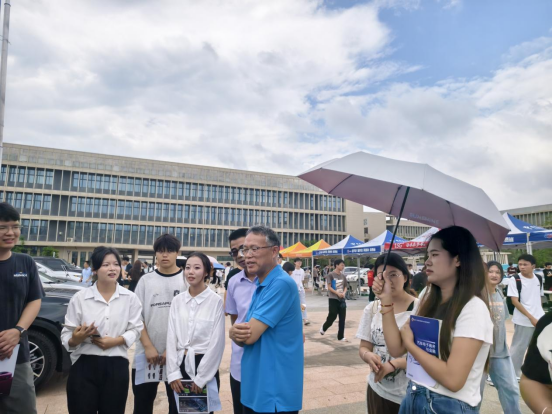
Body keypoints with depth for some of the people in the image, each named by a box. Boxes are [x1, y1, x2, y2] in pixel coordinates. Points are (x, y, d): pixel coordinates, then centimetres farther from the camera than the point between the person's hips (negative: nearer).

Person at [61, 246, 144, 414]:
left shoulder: (130, 298, 0)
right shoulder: (79, 297, -2)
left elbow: (135, 329, 0)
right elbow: (66, 334, -1)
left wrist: (116, 341, -16)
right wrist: (75, 339, -23)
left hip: (116, 366, 1)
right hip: (84, 365, -1)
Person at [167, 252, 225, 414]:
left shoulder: (216, 301, -10)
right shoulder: (177, 300, 3)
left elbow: (217, 342, -10)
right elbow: (171, 337, 3)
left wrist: (201, 377, -10)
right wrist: (173, 373, -3)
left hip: (205, 366, -3)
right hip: (180, 365, 4)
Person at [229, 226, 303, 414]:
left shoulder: (281, 284, -22)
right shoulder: (260, 286, 8)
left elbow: (251, 335, -25)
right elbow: (246, 336, 8)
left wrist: (235, 331, -4)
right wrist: (235, 333, -14)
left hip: (276, 393, -9)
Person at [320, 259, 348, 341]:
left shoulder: (343, 276, 9)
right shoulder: (330, 275, -8)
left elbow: (345, 287, 13)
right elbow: (329, 287, -11)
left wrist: (343, 293, -8)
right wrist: (338, 293, -21)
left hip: (342, 299, 5)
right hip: (333, 299, -5)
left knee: (342, 318, 3)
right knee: (332, 316, -1)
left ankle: (341, 336, 11)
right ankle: (323, 328, 27)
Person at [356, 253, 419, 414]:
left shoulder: (419, 308, -13)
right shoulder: (372, 308, 0)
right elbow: (363, 347, 4)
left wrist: (394, 364, -26)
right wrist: (368, 355, -19)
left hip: (410, 394, -4)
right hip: (377, 390, 4)